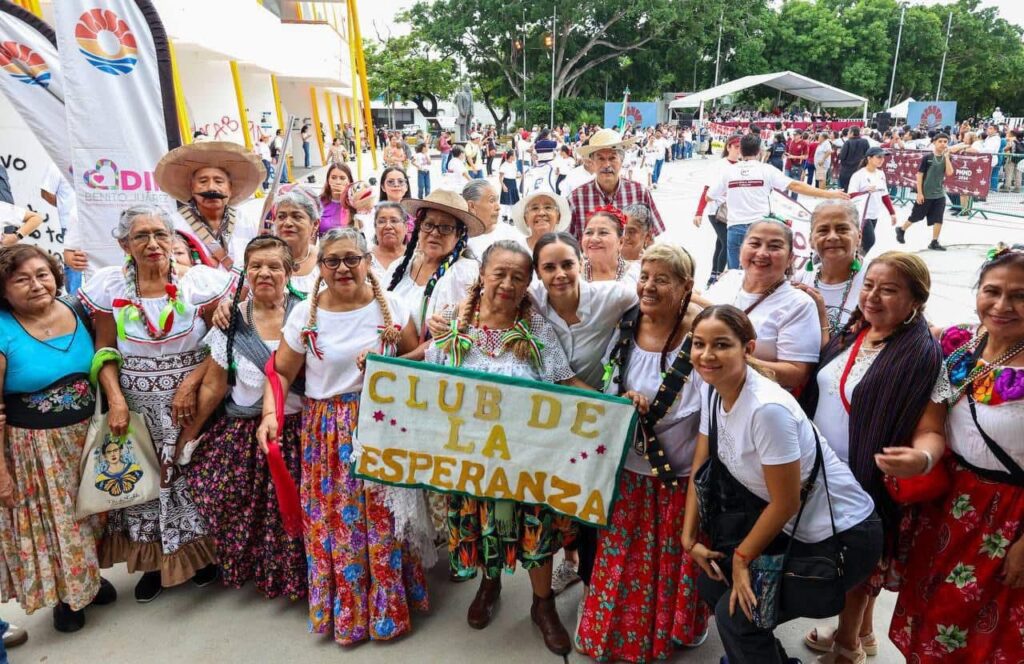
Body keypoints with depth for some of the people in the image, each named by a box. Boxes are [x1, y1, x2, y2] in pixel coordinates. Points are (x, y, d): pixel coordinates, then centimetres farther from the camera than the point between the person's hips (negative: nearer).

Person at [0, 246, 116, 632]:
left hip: (86, 438, 4)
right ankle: (63, 595, 34)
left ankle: (89, 576, 43)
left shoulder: (76, 314, -2)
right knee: (48, 521, 12)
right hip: (34, 448, -4)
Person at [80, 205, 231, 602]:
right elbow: (104, 349, 0)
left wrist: (190, 383, -18)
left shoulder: (200, 282, -9)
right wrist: (116, 400, -11)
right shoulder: (109, 287, -3)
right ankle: (155, 559, 30)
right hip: (138, 408, 2)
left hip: (193, 403, -1)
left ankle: (200, 551, 30)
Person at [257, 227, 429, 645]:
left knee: (383, 513, 6)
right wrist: (270, 414, -13)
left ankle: (388, 608, 26)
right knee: (333, 518, 7)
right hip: (328, 432, 0)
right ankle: (344, 611, 27)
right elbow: (281, 373, 1)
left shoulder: (391, 306, -2)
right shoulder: (305, 314, -2)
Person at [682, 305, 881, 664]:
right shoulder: (711, 391, -6)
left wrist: (742, 556, -8)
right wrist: (689, 537, 2)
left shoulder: (767, 408, -31)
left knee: (735, 614, -8)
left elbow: (785, 503, -22)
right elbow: (701, 469, 4)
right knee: (711, 583, 12)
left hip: (842, 536, -8)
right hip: (792, 527, 8)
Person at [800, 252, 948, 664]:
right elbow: (818, 391, 14)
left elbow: (931, 431, -20)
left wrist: (923, 457, -41)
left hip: (868, 484, -6)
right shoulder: (850, 334, 1)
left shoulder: (923, 357, -18)